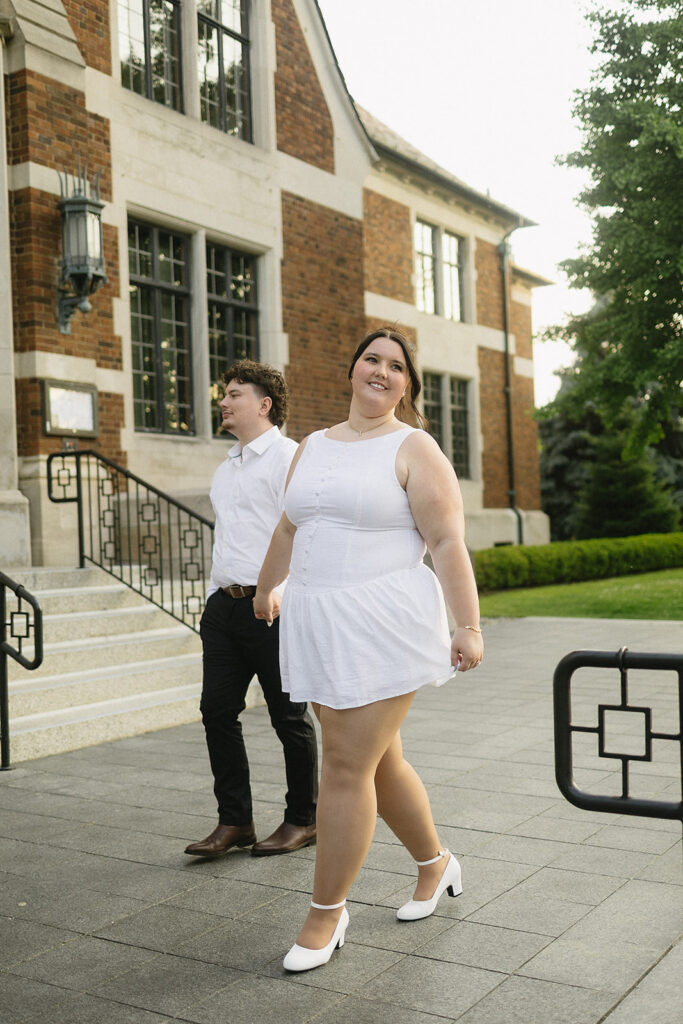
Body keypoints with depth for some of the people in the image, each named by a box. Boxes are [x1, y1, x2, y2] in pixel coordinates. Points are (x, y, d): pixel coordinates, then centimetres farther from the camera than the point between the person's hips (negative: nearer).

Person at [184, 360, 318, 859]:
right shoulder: (226, 469, 20)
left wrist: (277, 588, -25)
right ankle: (234, 820, 16)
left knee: (289, 715, 3)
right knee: (218, 709, 5)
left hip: (272, 606, -8)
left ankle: (304, 819, 18)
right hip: (225, 605, 8)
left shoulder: (287, 457, -6)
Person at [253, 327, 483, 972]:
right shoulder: (313, 446, 14)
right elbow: (288, 529, 27)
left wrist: (467, 628, -13)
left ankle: (326, 913, 11)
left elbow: (448, 543, -9)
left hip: (383, 623, -6)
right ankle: (434, 864, 38)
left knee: (347, 768, -5)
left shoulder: (413, 448, -3)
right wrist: (265, 589, 37)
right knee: (379, 761, 15)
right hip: (319, 623, 6)